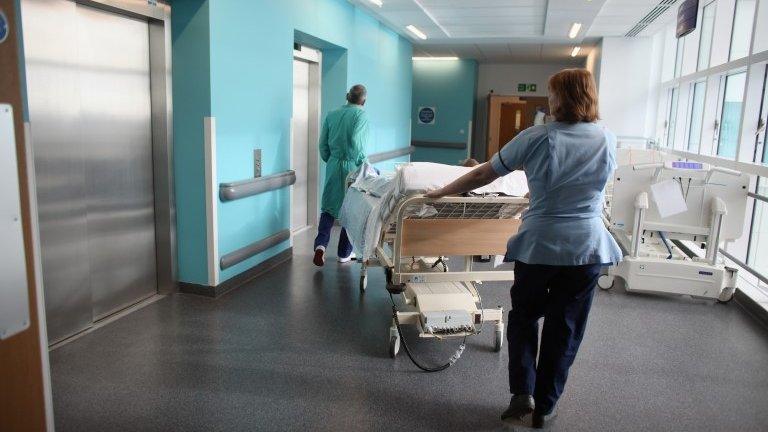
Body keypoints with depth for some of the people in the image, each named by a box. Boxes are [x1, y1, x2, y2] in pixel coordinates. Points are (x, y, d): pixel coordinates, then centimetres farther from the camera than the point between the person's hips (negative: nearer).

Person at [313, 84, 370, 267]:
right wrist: (362, 162, -9)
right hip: (352, 167, -4)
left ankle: (321, 243, -9)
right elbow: (356, 141, -21)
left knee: (329, 206, 12)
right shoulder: (361, 115, -8)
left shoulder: (331, 115, 7)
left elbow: (323, 144, 7)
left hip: (333, 165, 4)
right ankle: (344, 253, 17)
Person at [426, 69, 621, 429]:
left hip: (539, 245, -2)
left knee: (523, 316, 20)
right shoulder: (608, 140, 0)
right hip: (588, 247, 2)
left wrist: (440, 193, 9)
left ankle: (523, 391, 12)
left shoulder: (535, 138, -9)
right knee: (565, 328, 13)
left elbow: (483, 175, -4)